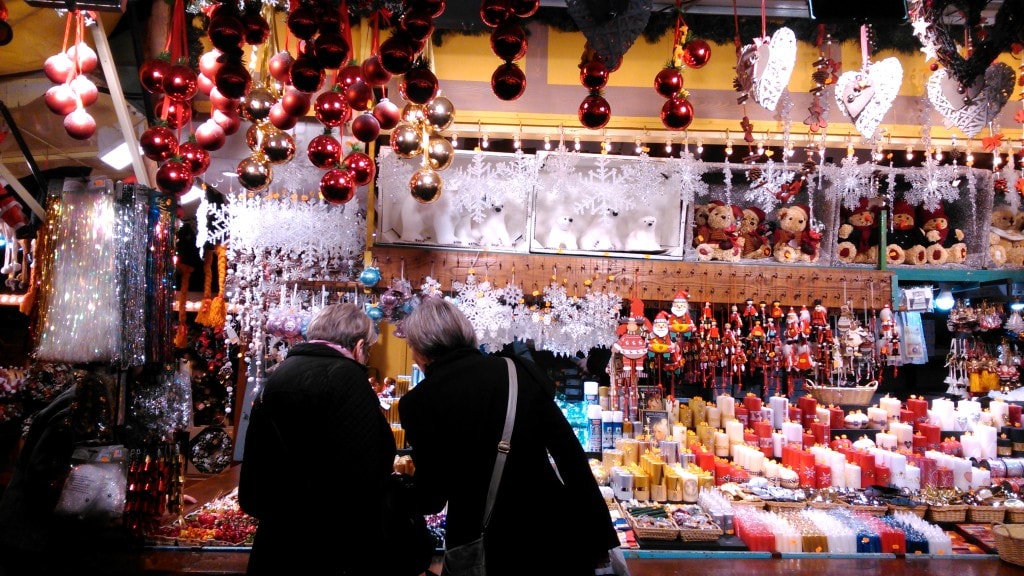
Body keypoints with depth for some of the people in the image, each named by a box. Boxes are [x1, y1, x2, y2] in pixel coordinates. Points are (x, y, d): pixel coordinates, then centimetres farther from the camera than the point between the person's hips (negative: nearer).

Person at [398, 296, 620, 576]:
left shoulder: (418, 402, -10)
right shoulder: (520, 371, -3)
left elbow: (432, 499, -4)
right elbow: (570, 454, -4)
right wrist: (599, 533, 3)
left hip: (483, 547, -3)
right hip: (553, 531, 3)